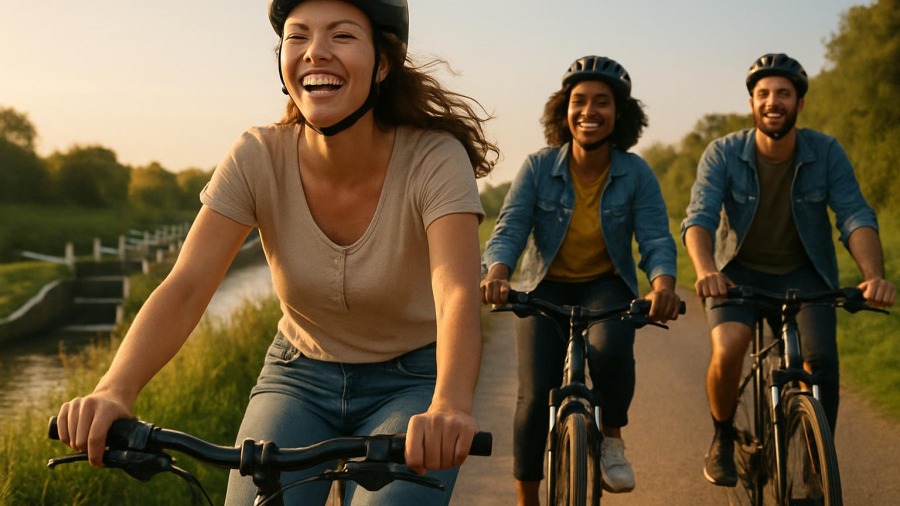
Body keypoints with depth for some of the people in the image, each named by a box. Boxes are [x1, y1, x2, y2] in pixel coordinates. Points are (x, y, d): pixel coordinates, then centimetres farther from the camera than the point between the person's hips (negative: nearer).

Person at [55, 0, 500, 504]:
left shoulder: (434, 159, -22)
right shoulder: (258, 159, -16)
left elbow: (457, 293, -37)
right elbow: (185, 288, -24)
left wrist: (450, 406, -57)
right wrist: (114, 391, -43)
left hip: (412, 381, -2)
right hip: (301, 376, 2)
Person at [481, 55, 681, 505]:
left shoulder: (636, 173, -10)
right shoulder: (538, 168, -11)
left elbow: (656, 237, -17)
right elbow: (508, 230, -17)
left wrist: (663, 282, -40)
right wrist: (496, 274, -40)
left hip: (607, 285, 0)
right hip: (546, 286, 0)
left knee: (610, 348, -34)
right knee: (535, 395, -14)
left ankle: (612, 438, -4)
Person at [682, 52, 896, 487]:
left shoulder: (826, 153, -9)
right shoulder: (723, 154, -13)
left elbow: (856, 216, -17)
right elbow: (699, 218, -23)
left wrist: (874, 275, -37)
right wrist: (705, 271, -44)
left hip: (803, 273, 1)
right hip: (739, 271, -1)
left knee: (822, 362, -21)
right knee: (727, 350, -27)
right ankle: (722, 439, 2)